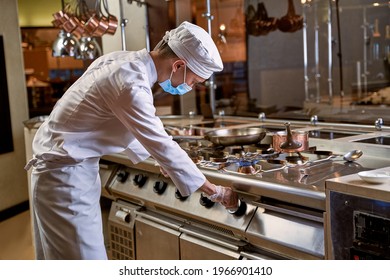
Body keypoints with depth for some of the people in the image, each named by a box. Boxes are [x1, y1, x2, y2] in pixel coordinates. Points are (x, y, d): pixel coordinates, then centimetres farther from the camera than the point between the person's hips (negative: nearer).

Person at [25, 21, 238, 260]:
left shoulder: (122, 60, 4)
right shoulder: (131, 84, -25)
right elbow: (163, 146, -22)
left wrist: (155, 159, 22)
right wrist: (215, 191, -13)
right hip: (66, 175, -10)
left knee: (59, 255, 18)